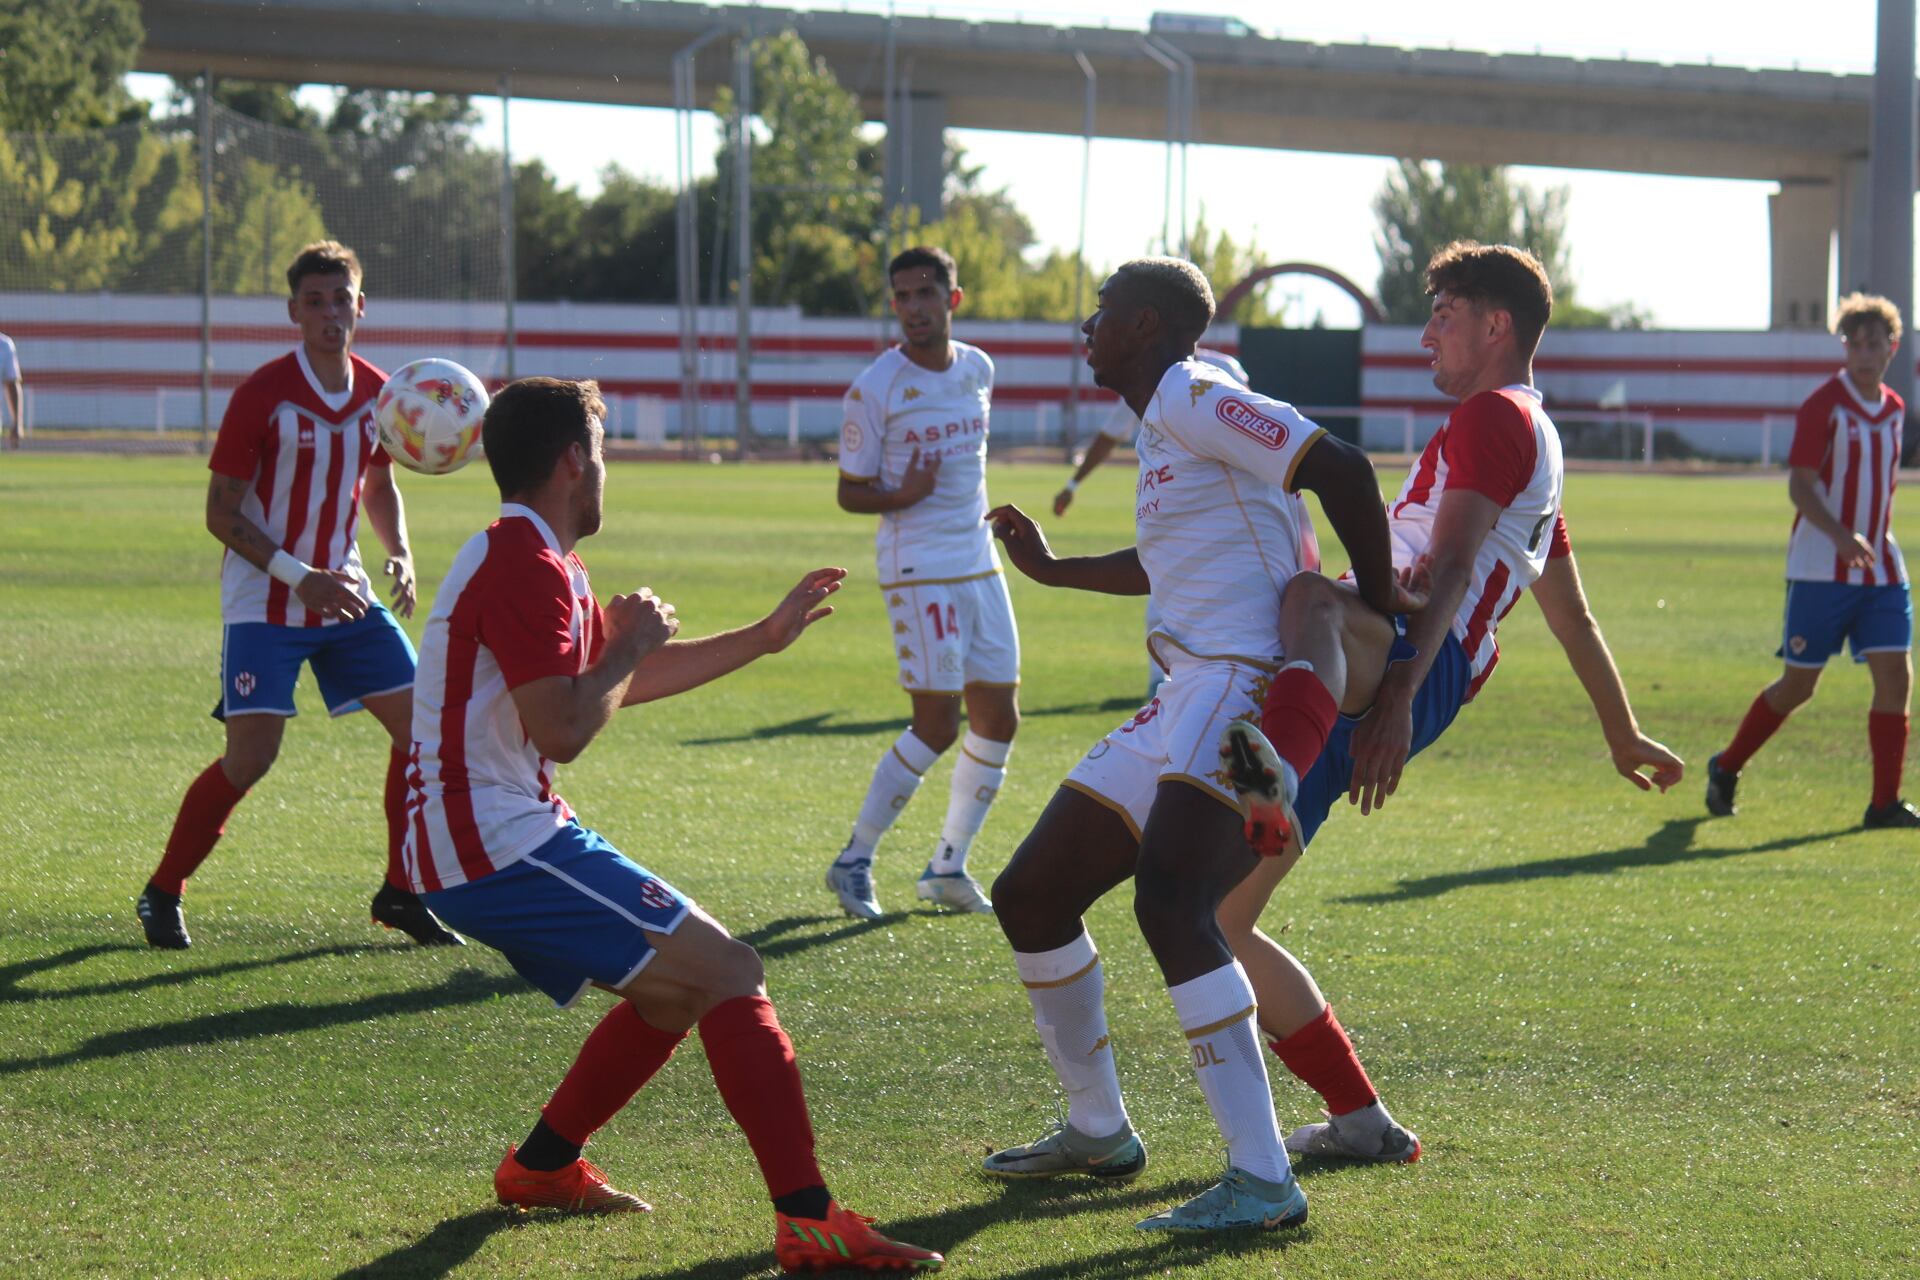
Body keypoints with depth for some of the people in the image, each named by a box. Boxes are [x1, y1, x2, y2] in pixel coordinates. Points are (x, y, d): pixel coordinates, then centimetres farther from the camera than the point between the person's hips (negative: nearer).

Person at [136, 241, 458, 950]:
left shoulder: (378, 393, 2)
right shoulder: (262, 394, -15)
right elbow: (221, 513, -13)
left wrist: (400, 555, 0)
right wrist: (300, 578, -22)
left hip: (346, 592, 6)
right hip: (265, 602, -6)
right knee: (251, 754, -14)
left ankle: (401, 891, 15)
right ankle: (162, 892, 4)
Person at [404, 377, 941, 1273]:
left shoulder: (531, 561, 19)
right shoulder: (525, 567, -15)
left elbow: (624, 682, 32)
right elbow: (561, 730, -24)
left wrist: (766, 637, 34)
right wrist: (633, 643, -8)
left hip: (470, 846, 11)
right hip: (500, 844, -11)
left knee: (674, 989, 21)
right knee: (727, 973, -13)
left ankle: (541, 1166, 26)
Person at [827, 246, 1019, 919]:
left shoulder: (978, 370, 6)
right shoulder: (874, 390, -12)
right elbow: (850, 491, -7)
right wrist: (901, 496, -25)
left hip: (981, 565, 7)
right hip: (918, 571, -7)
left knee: (998, 719, 7)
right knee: (937, 725, -11)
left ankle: (948, 866, 19)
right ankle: (853, 861, 1)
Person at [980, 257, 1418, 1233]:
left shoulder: (1192, 400, -10)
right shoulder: (1160, 422, 22)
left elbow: (1341, 470, -19)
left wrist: (1374, 594, -10)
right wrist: (1052, 569, 49)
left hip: (1239, 689, -11)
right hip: (1183, 706, 11)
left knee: (1169, 904, -29)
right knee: (1029, 897, 15)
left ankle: (1262, 1180, -31)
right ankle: (1097, 1131, 30)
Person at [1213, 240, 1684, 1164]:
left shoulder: (1493, 417, 3)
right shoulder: (1537, 447, 34)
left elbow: (1449, 570, -14)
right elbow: (1573, 618, 42)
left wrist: (1398, 696, -28)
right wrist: (1622, 733, 54)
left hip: (1413, 669, -10)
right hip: (1349, 703, 10)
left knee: (1312, 597, -45)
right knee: (1213, 918, 8)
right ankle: (1360, 1119, 15)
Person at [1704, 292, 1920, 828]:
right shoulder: (1824, 405, -10)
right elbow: (1800, 486, -16)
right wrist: (1843, 538, -30)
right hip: (1821, 570, -5)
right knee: (1797, 685, 1)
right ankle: (1726, 768, 22)